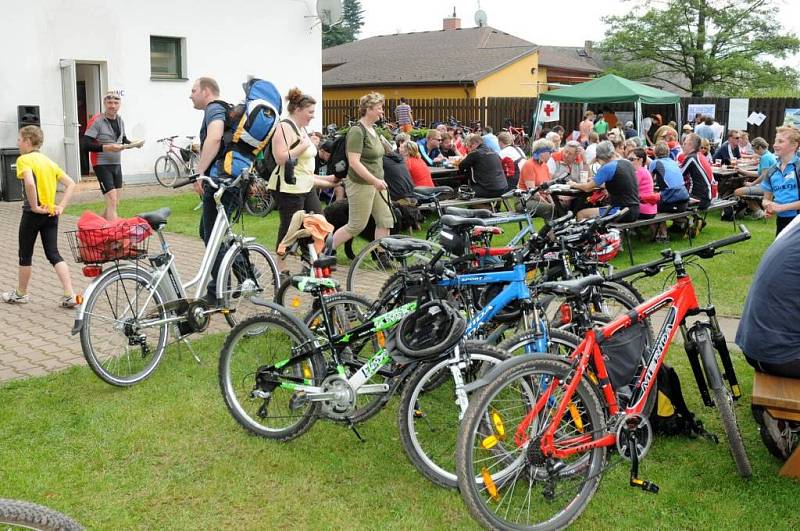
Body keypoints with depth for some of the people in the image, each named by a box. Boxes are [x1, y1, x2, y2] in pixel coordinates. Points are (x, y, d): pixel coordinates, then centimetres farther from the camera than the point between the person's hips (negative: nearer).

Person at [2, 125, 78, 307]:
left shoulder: (24, 159, -8)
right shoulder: (49, 161, 13)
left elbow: (29, 183, -27)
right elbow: (70, 184, 9)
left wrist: (34, 207, -18)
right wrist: (61, 206, 4)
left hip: (33, 213, -6)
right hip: (51, 214, 6)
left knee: (25, 254, 11)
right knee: (53, 254, 5)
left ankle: (21, 293, 26)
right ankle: (70, 295, -6)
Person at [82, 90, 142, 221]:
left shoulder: (120, 121, 9)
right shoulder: (97, 122, -12)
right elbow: (86, 145, -18)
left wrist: (134, 144, 4)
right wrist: (107, 148, -26)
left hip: (117, 165, 7)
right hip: (103, 165, -7)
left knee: (115, 203, 12)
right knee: (112, 201, -13)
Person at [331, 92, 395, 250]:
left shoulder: (373, 130, 11)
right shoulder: (357, 131, -17)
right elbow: (354, 162, -24)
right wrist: (375, 180, -26)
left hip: (376, 184, 9)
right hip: (361, 185, -9)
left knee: (385, 221, 6)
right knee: (356, 226, 0)